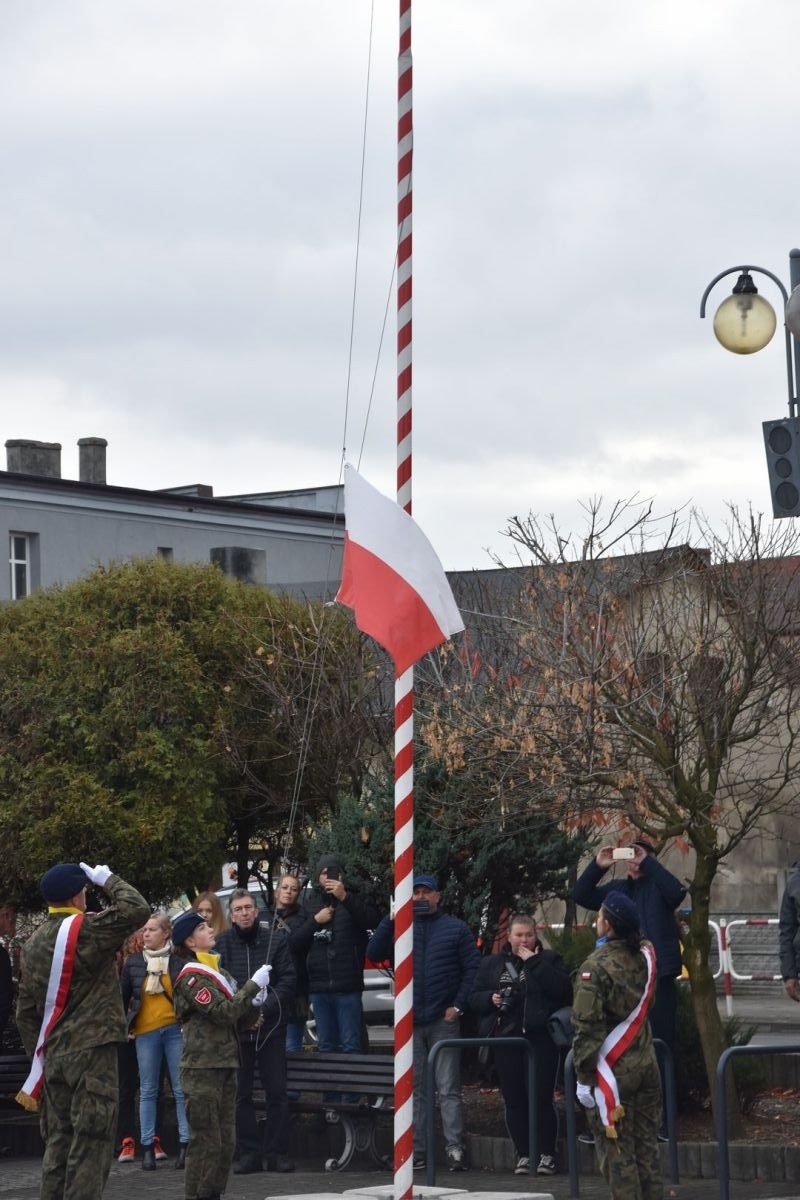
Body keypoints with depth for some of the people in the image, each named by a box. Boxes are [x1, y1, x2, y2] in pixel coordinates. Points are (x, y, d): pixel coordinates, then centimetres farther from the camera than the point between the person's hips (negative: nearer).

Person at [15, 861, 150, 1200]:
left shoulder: (33, 943, 11)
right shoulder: (86, 930, -12)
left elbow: (25, 1010, 14)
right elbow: (137, 910, -16)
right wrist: (109, 880, -1)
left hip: (52, 1055, 7)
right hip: (92, 1051, -7)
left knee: (58, 1142, 12)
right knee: (90, 1144, -5)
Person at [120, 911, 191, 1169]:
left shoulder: (179, 960, -1)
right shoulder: (134, 962, 7)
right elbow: (123, 995, 13)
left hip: (175, 1028, -2)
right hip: (145, 1031, 2)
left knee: (181, 1089, -2)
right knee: (147, 1091, 6)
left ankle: (185, 1146, 1)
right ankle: (148, 1148, 10)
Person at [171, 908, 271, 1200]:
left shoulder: (218, 973, 19)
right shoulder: (191, 976, -8)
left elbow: (237, 1021, 19)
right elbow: (222, 1013, -18)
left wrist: (253, 1006, 0)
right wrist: (253, 985, -15)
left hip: (224, 1065, 9)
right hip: (202, 1068, -9)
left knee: (225, 1142, 9)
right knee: (206, 1141, -9)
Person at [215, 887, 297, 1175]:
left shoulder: (276, 938, 2)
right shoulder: (222, 944, 4)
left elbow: (288, 979, -2)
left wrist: (264, 1009, -13)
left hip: (270, 1025, -1)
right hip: (235, 1029, 1)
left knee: (276, 1091, 0)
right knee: (240, 1094, 4)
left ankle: (276, 1152, 7)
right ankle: (249, 1153, 10)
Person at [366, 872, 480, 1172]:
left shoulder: (455, 928, 5)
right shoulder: (400, 927, 11)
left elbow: (472, 967, 2)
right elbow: (373, 953, -2)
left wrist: (459, 1005, -7)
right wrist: (391, 919, -11)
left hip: (444, 1020, -3)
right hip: (410, 1021, 3)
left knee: (448, 1089, -4)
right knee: (414, 1089, 5)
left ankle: (455, 1150, -6)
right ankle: (415, 1151, 8)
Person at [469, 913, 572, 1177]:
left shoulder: (549, 959, 7)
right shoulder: (491, 964, 16)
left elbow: (563, 988, -10)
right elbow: (474, 998, 16)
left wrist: (534, 963, -11)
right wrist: (491, 999, -5)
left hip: (539, 1039, -3)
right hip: (505, 1039, 3)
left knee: (541, 1098, -7)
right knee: (514, 1100, 4)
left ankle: (546, 1155, 1)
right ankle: (523, 1155, 11)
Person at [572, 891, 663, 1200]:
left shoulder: (596, 966, -15)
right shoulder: (646, 954, 2)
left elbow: (586, 1025, -17)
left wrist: (584, 1077, -12)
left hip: (613, 1071, -6)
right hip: (647, 1066, 6)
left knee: (617, 1153, 1)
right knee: (647, 1148, 12)